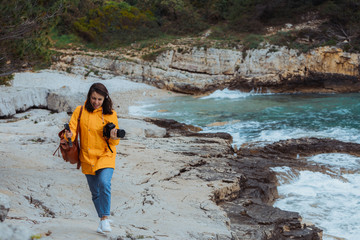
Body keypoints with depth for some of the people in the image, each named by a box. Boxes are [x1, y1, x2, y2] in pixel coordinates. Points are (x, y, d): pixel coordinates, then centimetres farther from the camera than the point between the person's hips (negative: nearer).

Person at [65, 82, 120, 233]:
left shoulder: (110, 114, -4)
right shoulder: (80, 111, 0)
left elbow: (114, 142, 0)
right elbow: (72, 127, -3)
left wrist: (113, 137, -23)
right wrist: (69, 135, -26)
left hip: (106, 155, -2)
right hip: (87, 158, 3)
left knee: (104, 183, -26)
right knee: (95, 193, 10)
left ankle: (105, 218, -15)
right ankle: (102, 221, 27)